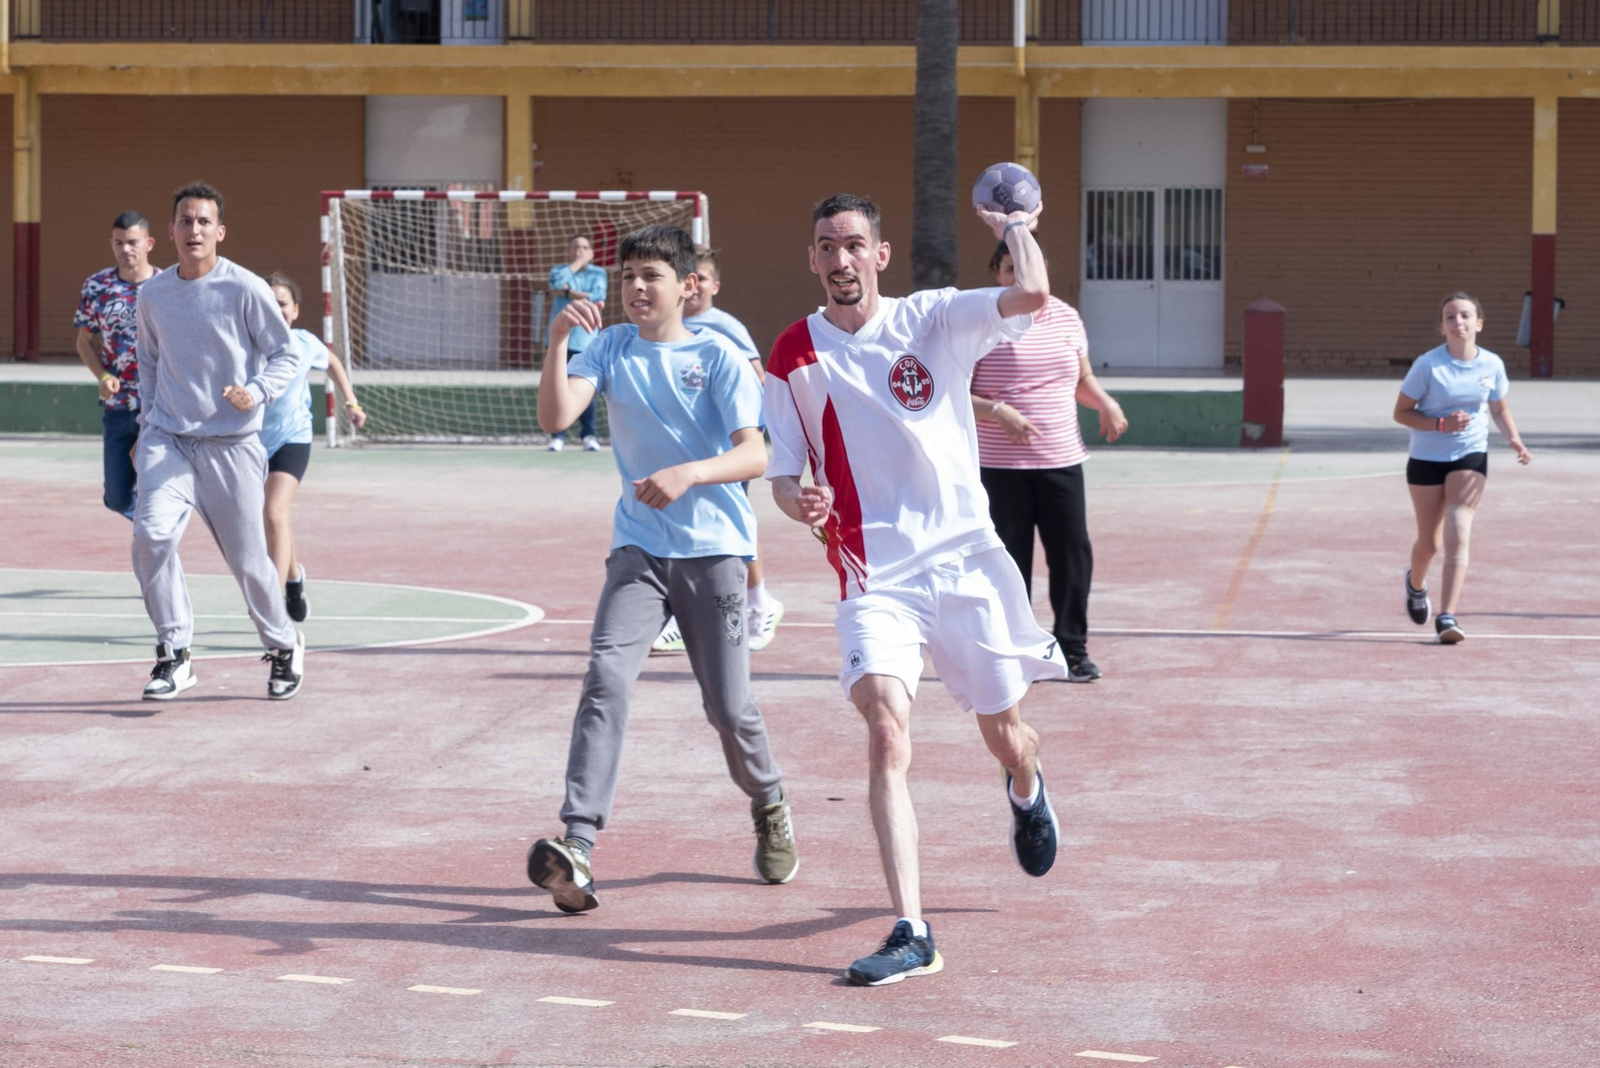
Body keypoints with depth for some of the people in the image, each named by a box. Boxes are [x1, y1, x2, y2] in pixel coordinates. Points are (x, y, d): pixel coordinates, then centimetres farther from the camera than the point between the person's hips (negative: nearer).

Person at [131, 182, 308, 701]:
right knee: (151, 535, -21)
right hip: (168, 440, 3)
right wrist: (147, 425, 14)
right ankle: (174, 654, -12)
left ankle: (284, 645, 31)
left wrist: (257, 392, -22)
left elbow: (289, 356, -4)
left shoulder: (245, 289, -8)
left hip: (231, 445, -3)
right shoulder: (152, 294, 5)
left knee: (248, 560, 4)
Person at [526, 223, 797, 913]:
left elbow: (754, 454, -12)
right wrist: (557, 342, -21)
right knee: (606, 679, -20)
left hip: (713, 551, -1)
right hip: (638, 550, 1)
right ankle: (577, 850, -30)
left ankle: (769, 807, 34)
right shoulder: (610, 347, 5)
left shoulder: (717, 356, -3)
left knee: (729, 708, 2)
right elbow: (555, 417, -8)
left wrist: (689, 474, -29)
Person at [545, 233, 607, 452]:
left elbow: (597, 299, -8)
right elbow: (558, 281, -12)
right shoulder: (559, 270, 12)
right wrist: (575, 264, -3)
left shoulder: (598, 274, 9)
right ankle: (558, 436, 0)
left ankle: (589, 435, 4)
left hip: (585, 340, -1)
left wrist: (569, 293, -7)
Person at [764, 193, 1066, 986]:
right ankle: (912, 935, -22)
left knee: (1003, 734, 13)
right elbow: (781, 475, 4)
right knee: (887, 729, -21)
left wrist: (1015, 225, -6)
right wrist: (799, 502, -17)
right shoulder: (794, 355, 1)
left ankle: (1027, 793, 54)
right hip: (873, 572, 0)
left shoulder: (933, 319, -2)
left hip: (965, 555, 1)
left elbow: (1032, 295, -20)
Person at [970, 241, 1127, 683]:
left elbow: (1082, 377, 24)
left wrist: (1104, 402, 4)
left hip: (1062, 459, 4)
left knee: (1073, 552, 2)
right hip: (999, 466, -4)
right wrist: (996, 412, -24)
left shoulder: (1066, 317, 10)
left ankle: (1072, 647, 15)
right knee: (1009, 560, 1)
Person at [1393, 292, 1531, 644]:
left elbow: (1500, 409, 13)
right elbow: (1401, 413, -7)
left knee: (1457, 535, -16)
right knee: (1429, 542, 9)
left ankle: (1447, 617, -20)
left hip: (1470, 457, 1)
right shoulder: (1427, 365, -12)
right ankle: (1416, 582, 45)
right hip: (1426, 458, -1)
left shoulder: (1492, 365, -3)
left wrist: (1514, 439, -6)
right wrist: (1441, 424, -22)